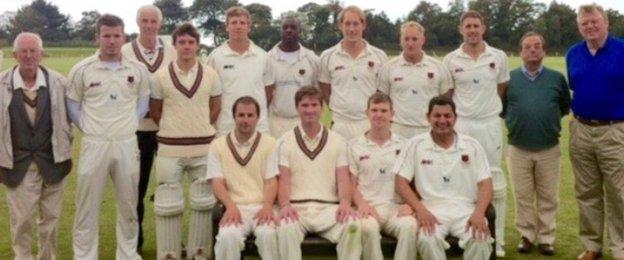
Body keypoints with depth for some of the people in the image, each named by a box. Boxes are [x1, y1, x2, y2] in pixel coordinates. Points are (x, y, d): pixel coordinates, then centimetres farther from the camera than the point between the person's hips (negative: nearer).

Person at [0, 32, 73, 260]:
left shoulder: (58, 82, -2)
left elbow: (67, 116, 8)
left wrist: (64, 150, 7)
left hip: (52, 161, 1)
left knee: (51, 218, 12)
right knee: (21, 220, 3)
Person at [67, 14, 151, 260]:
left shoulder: (138, 70, 2)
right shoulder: (81, 70, -2)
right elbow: (72, 106, 6)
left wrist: (129, 125, 3)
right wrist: (88, 129, 0)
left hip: (127, 144, 2)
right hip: (94, 145, -1)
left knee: (128, 205, 13)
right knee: (87, 206, 5)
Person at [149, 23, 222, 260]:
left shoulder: (210, 75, 3)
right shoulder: (161, 76, -1)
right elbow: (154, 112, 8)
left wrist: (199, 128, 10)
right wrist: (173, 128, 10)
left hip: (204, 147, 1)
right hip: (170, 148, -1)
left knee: (203, 203, 6)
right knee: (168, 204, 3)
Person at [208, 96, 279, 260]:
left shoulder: (269, 143, 9)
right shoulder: (218, 145, 10)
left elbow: (271, 181, 1)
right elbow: (217, 182, 2)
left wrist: (267, 206, -18)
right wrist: (231, 207, -17)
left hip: (262, 206, 0)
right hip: (235, 207, 0)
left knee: (268, 234, -31)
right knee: (227, 236, -30)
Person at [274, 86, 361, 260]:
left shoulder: (338, 141, 16)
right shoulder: (285, 141, 12)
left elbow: (343, 179, 6)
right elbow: (284, 180, 2)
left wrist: (345, 203, -15)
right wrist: (285, 205, -18)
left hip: (328, 207, 1)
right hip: (296, 207, -1)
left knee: (353, 226, -31)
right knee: (286, 229, -35)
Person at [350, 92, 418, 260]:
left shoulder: (403, 145, 14)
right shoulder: (355, 145, 12)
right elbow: (352, 184, 8)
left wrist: (409, 204, -6)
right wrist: (362, 205, -10)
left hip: (396, 207, 1)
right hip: (369, 207, -1)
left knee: (410, 226, -32)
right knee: (368, 228, -35)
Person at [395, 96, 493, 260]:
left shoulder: (472, 145, 10)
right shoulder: (415, 145, 5)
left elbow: (485, 183, 6)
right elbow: (401, 182, 1)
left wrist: (479, 213, -13)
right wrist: (420, 210, -14)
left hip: (466, 210, 2)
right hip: (432, 211, -1)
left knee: (481, 239, -29)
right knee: (428, 240, -33)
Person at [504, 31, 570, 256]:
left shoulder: (557, 78, 3)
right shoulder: (510, 78, 1)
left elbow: (565, 106, 12)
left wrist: (550, 120, 4)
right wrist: (515, 121, 2)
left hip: (549, 149, 0)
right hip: (518, 150, 0)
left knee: (548, 198, 8)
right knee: (523, 197, 9)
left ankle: (546, 238, 20)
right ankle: (526, 236, 22)